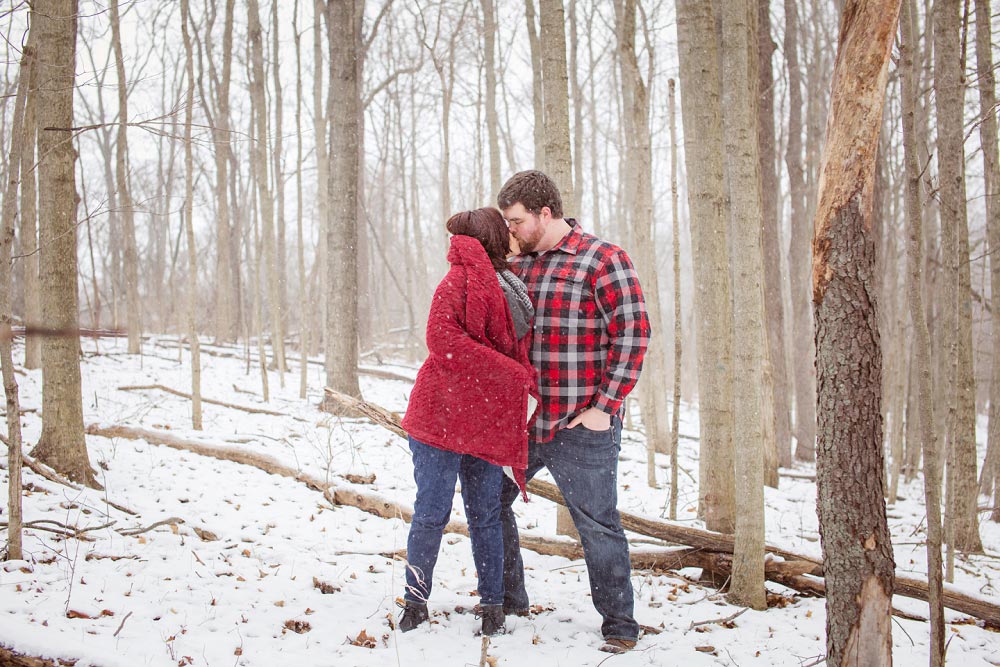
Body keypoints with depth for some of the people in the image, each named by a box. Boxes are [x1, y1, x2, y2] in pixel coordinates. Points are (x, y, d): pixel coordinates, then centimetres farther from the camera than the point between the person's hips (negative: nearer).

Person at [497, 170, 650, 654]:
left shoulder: (602, 260, -8)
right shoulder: (517, 267, 12)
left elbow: (633, 334, -13)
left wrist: (604, 407, -16)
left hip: (581, 425, -7)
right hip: (520, 420, 7)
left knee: (597, 525, 0)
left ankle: (619, 624, 15)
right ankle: (508, 599, 32)